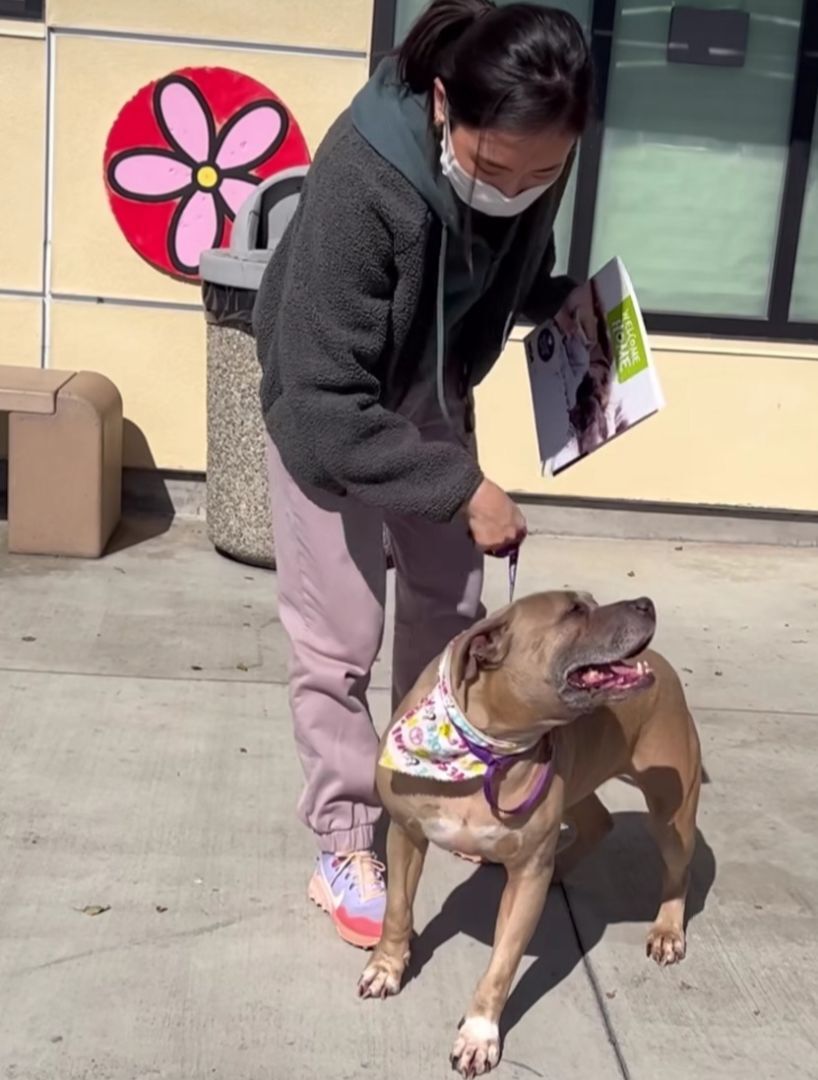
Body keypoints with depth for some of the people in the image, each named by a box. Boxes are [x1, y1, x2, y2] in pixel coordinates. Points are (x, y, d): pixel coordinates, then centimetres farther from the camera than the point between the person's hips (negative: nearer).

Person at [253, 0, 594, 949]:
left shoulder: (529, 155, -20)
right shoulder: (362, 182, -39)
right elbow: (326, 407, -36)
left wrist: (559, 301, -14)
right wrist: (463, 487, -36)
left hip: (430, 391, 6)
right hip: (327, 405, -5)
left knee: (449, 603, 12)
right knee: (339, 637, -2)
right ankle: (344, 849, 15)